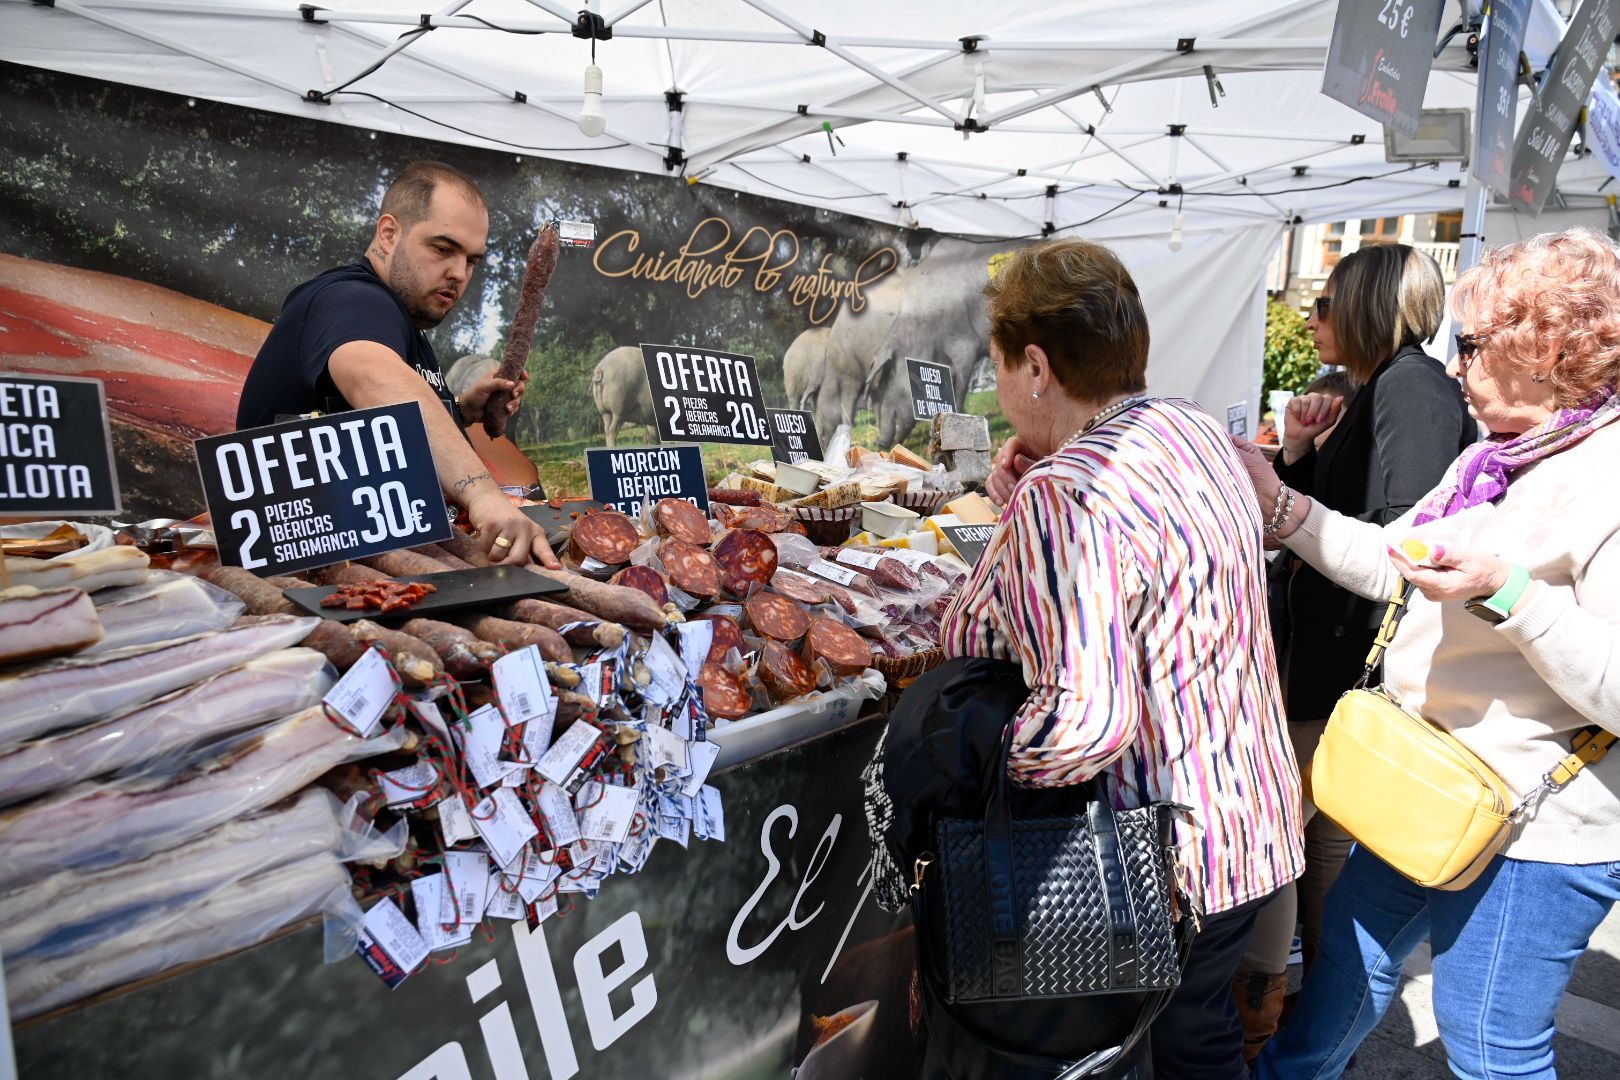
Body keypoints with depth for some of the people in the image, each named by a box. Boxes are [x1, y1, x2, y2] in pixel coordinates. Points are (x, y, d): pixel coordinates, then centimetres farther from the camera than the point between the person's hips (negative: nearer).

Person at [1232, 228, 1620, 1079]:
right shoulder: (1491, 460, 6)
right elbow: (1387, 565, 12)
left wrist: (1508, 592, -35)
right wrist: (1277, 502, 4)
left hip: (1530, 831, -8)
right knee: (1353, 952, 25)